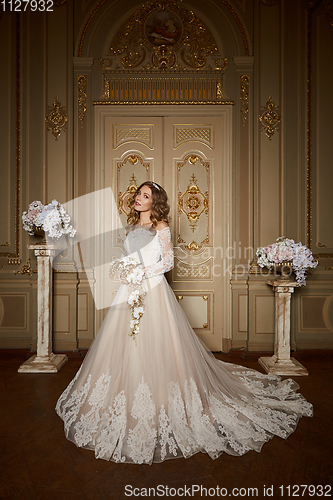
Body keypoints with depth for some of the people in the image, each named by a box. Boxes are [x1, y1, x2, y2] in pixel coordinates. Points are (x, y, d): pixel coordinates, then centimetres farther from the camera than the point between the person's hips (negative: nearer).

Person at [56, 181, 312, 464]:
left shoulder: (161, 226, -1)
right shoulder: (132, 227, 17)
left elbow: (168, 261, -6)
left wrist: (142, 273, -12)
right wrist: (124, 271, 2)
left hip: (153, 290, -6)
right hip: (130, 291, 7)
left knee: (154, 347, -5)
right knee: (125, 346, 7)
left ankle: (160, 404, 10)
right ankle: (129, 400, 22)